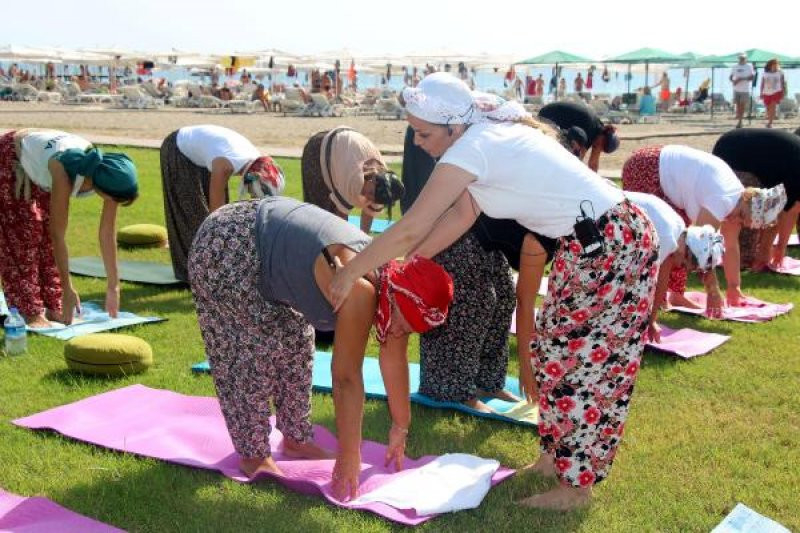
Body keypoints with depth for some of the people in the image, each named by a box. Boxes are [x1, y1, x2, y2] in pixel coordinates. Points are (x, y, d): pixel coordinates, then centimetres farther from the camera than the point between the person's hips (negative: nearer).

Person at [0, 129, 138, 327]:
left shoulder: (108, 176, -26)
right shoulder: (65, 174, -43)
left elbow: (108, 233, -19)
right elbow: (58, 235, -36)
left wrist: (113, 287, -15)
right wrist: (67, 289, -31)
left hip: (38, 165, 6)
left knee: (46, 233, 3)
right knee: (20, 234, -9)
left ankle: (53, 308, 8)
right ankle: (31, 313, -6)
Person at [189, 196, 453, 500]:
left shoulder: (393, 283, -9)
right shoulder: (359, 291, -34)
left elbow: (394, 361, 1)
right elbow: (346, 377, -31)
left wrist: (400, 428, 7)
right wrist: (348, 458, -25)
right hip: (223, 246, -9)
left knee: (295, 344, 11)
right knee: (252, 353, -9)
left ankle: (296, 440, 22)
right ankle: (253, 456, 3)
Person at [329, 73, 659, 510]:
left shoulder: (471, 149, -20)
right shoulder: (492, 134, 7)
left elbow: (410, 230, -18)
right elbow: (461, 215, 11)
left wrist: (350, 272, -7)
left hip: (612, 246, -9)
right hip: (594, 243, 9)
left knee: (577, 361, 1)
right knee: (557, 354, 16)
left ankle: (575, 486, 15)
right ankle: (557, 459, 30)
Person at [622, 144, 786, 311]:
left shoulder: (737, 197, 0)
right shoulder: (722, 200, -28)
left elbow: (731, 246, 8)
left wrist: (734, 288, 11)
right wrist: (713, 292, -20)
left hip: (665, 171, 9)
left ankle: (676, 293, 12)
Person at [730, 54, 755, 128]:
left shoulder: (749, 66, 0)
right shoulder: (735, 66, 11)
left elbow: (752, 77, -7)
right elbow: (731, 76, 14)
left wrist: (741, 79, -18)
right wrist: (733, 81, -10)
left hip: (745, 89, -3)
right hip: (736, 89, 3)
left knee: (742, 105, -4)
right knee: (737, 105, 4)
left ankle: (740, 121, -1)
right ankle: (738, 120, 15)